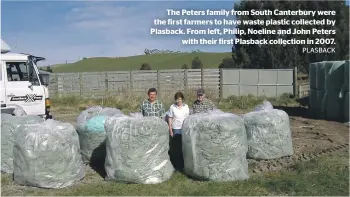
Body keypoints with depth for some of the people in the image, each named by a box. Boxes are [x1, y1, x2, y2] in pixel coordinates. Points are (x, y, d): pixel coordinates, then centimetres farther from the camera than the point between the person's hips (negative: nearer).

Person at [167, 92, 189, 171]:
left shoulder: (186, 107, 4)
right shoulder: (172, 107, -2)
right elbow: (170, 118, 1)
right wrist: (170, 129, -2)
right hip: (176, 129, -2)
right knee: (177, 147, 0)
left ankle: (184, 164, 14)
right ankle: (178, 165, 8)